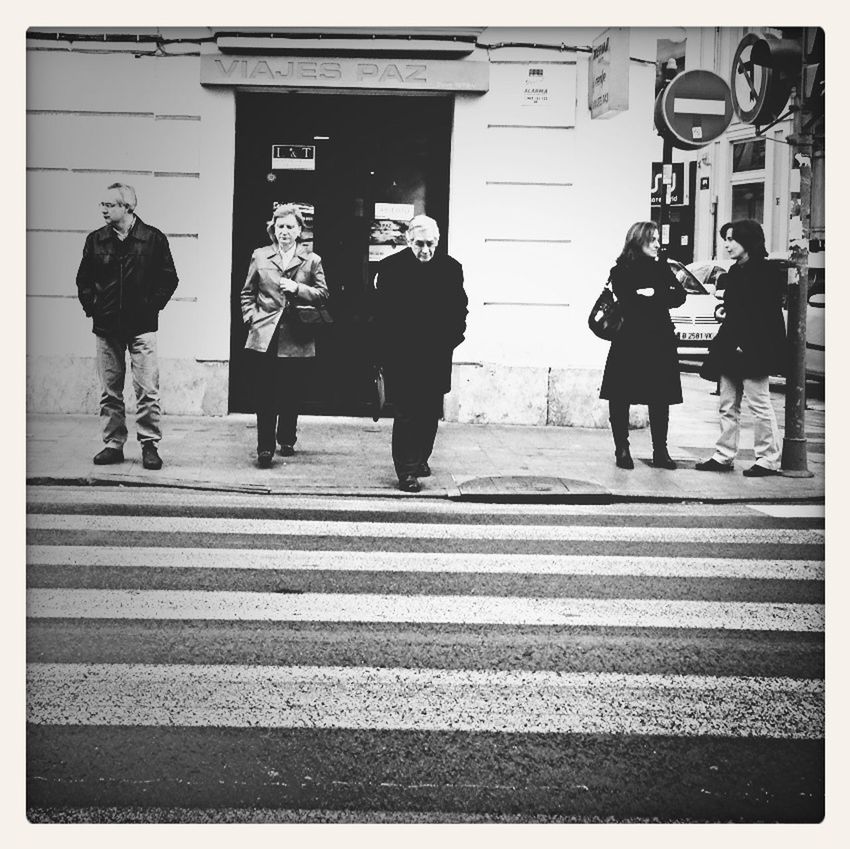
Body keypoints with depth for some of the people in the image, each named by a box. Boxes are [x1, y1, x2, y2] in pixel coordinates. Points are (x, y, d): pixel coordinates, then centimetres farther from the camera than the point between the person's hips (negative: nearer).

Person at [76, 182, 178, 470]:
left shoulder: (153, 239, -1)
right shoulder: (95, 240, 8)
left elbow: (169, 278, 4)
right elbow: (83, 279, 17)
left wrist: (152, 305, -2)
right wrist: (91, 306, 6)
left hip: (142, 327, -3)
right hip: (107, 328, 3)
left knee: (147, 390, -6)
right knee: (110, 392, 6)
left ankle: (150, 445, 3)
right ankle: (113, 444, 15)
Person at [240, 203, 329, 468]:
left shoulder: (312, 260, 8)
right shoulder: (259, 257, 11)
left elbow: (323, 295, 3)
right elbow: (247, 294, 16)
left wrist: (297, 288, -10)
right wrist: (251, 318, 2)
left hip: (298, 340, 0)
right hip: (265, 337, 0)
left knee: (293, 395, 7)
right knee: (264, 396, -4)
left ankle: (287, 440, 28)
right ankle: (265, 448, 0)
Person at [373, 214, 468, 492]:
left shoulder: (451, 268, 2)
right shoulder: (390, 267, -4)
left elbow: (459, 310, 9)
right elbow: (380, 313, -2)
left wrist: (451, 340, -1)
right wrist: (388, 349, -5)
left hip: (437, 358, 3)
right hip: (401, 359, -3)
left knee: (430, 414, 12)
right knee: (406, 414, -4)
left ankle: (421, 459, 30)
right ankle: (406, 472, -1)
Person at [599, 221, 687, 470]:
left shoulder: (661, 267, 13)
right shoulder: (622, 271, -1)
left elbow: (679, 296, 1)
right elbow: (630, 301, -15)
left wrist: (653, 294, -12)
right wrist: (664, 296, -9)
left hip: (660, 342, 4)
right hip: (630, 342, -4)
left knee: (660, 399, 5)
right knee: (620, 398, -1)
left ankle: (660, 452, 13)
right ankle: (622, 450, 11)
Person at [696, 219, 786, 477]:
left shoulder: (764, 272, -10)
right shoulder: (735, 272, 16)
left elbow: (766, 315, -15)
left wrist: (744, 345, -19)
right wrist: (721, 345, 11)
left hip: (752, 350, -9)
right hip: (731, 349, 9)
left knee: (759, 404, -3)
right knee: (728, 405, 10)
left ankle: (769, 459, 3)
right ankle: (724, 456, 15)